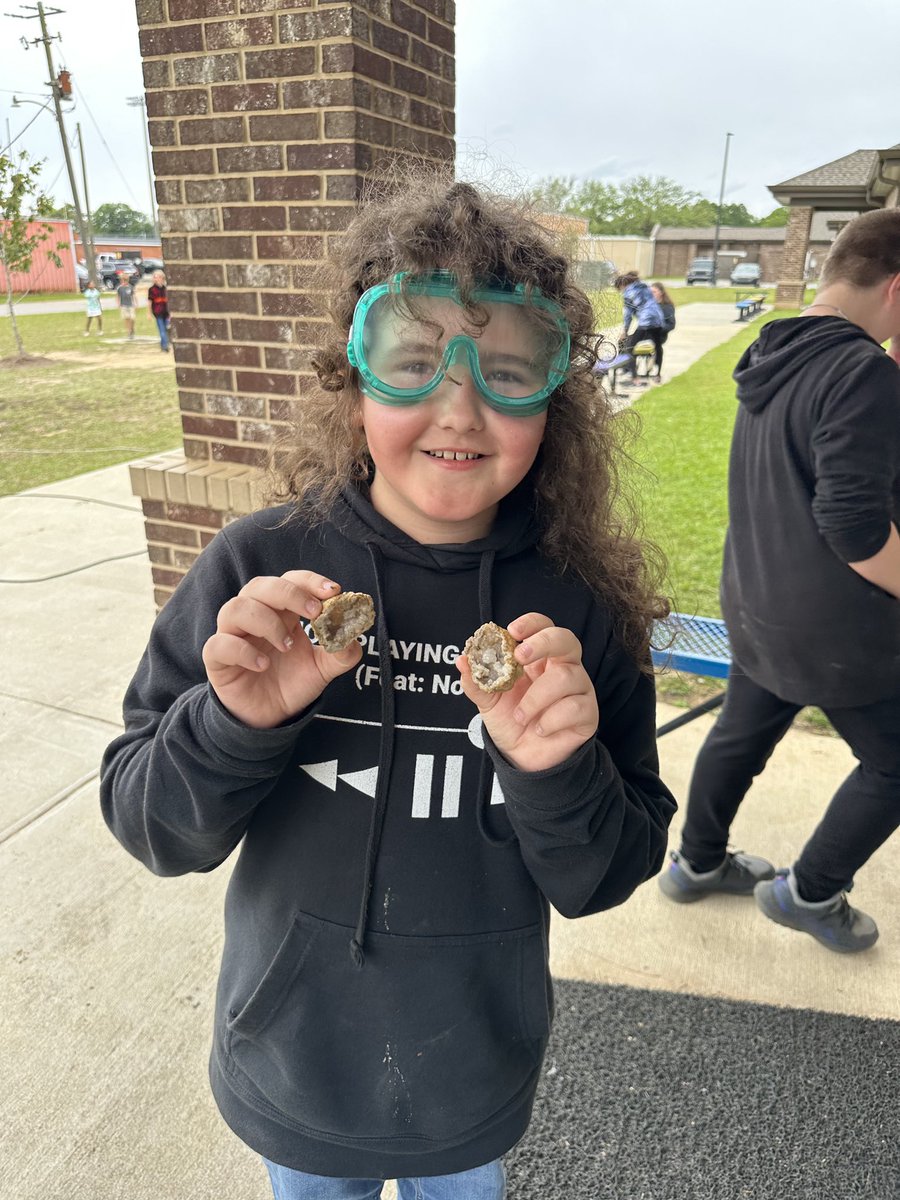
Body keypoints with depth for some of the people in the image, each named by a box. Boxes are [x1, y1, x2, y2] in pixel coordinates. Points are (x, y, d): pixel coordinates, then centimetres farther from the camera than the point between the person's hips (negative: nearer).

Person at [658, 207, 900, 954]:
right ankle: (810, 892, 28)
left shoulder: (779, 356, 6)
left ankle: (697, 864, 41)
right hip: (832, 626, -8)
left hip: (757, 607, 8)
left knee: (741, 737, 23)